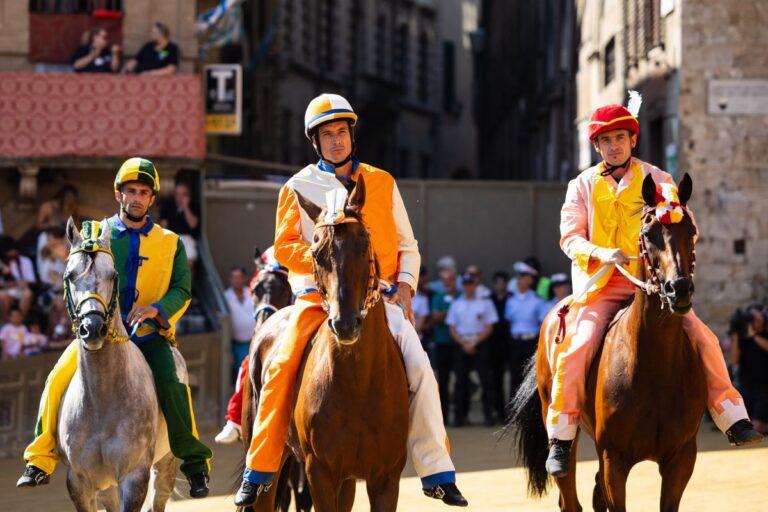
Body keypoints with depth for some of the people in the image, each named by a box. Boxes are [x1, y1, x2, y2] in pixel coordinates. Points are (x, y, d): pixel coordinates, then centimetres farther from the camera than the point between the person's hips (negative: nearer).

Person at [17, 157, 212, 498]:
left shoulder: (170, 243, 9)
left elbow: (181, 291, 2)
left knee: (171, 385, -26)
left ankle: (196, 465, -12)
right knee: (58, 379, -21)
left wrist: (156, 309, -18)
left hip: (149, 333, -1)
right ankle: (41, 460, -10)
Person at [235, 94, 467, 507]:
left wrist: (405, 284, -2)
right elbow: (285, 246, 0)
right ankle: (259, 471, -10)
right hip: (319, 295, -1)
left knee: (419, 368, -18)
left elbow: (407, 245, 16)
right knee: (281, 369, -20)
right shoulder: (299, 188, 8)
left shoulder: (382, 183, 14)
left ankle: (437, 473, -11)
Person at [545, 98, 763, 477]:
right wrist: (602, 253, -20)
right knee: (577, 350, -22)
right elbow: (569, 236, 0)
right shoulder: (582, 186, 9)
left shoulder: (657, 180, 8)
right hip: (601, 287, 0)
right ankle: (560, 438, -9)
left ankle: (732, 420, -8)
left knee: (701, 337, -18)